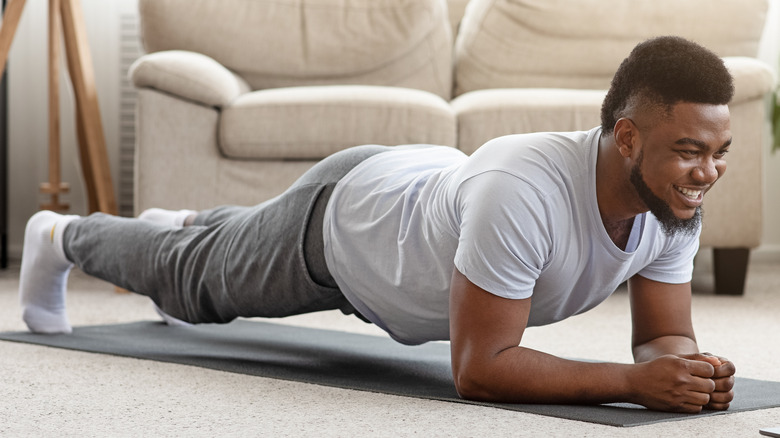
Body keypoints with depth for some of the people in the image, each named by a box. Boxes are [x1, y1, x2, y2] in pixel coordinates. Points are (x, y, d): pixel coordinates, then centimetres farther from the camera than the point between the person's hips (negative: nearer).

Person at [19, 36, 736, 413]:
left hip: (423, 191, 6)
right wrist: (636, 380, -51)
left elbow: (663, 336, -17)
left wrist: (690, 369, -40)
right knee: (194, 279, 23)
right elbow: (478, 368, -45)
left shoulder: (676, 205, -27)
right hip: (340, 218, -6)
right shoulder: (522, 194, -49)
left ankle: (187, 225, 70)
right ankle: (61, 237, 52)